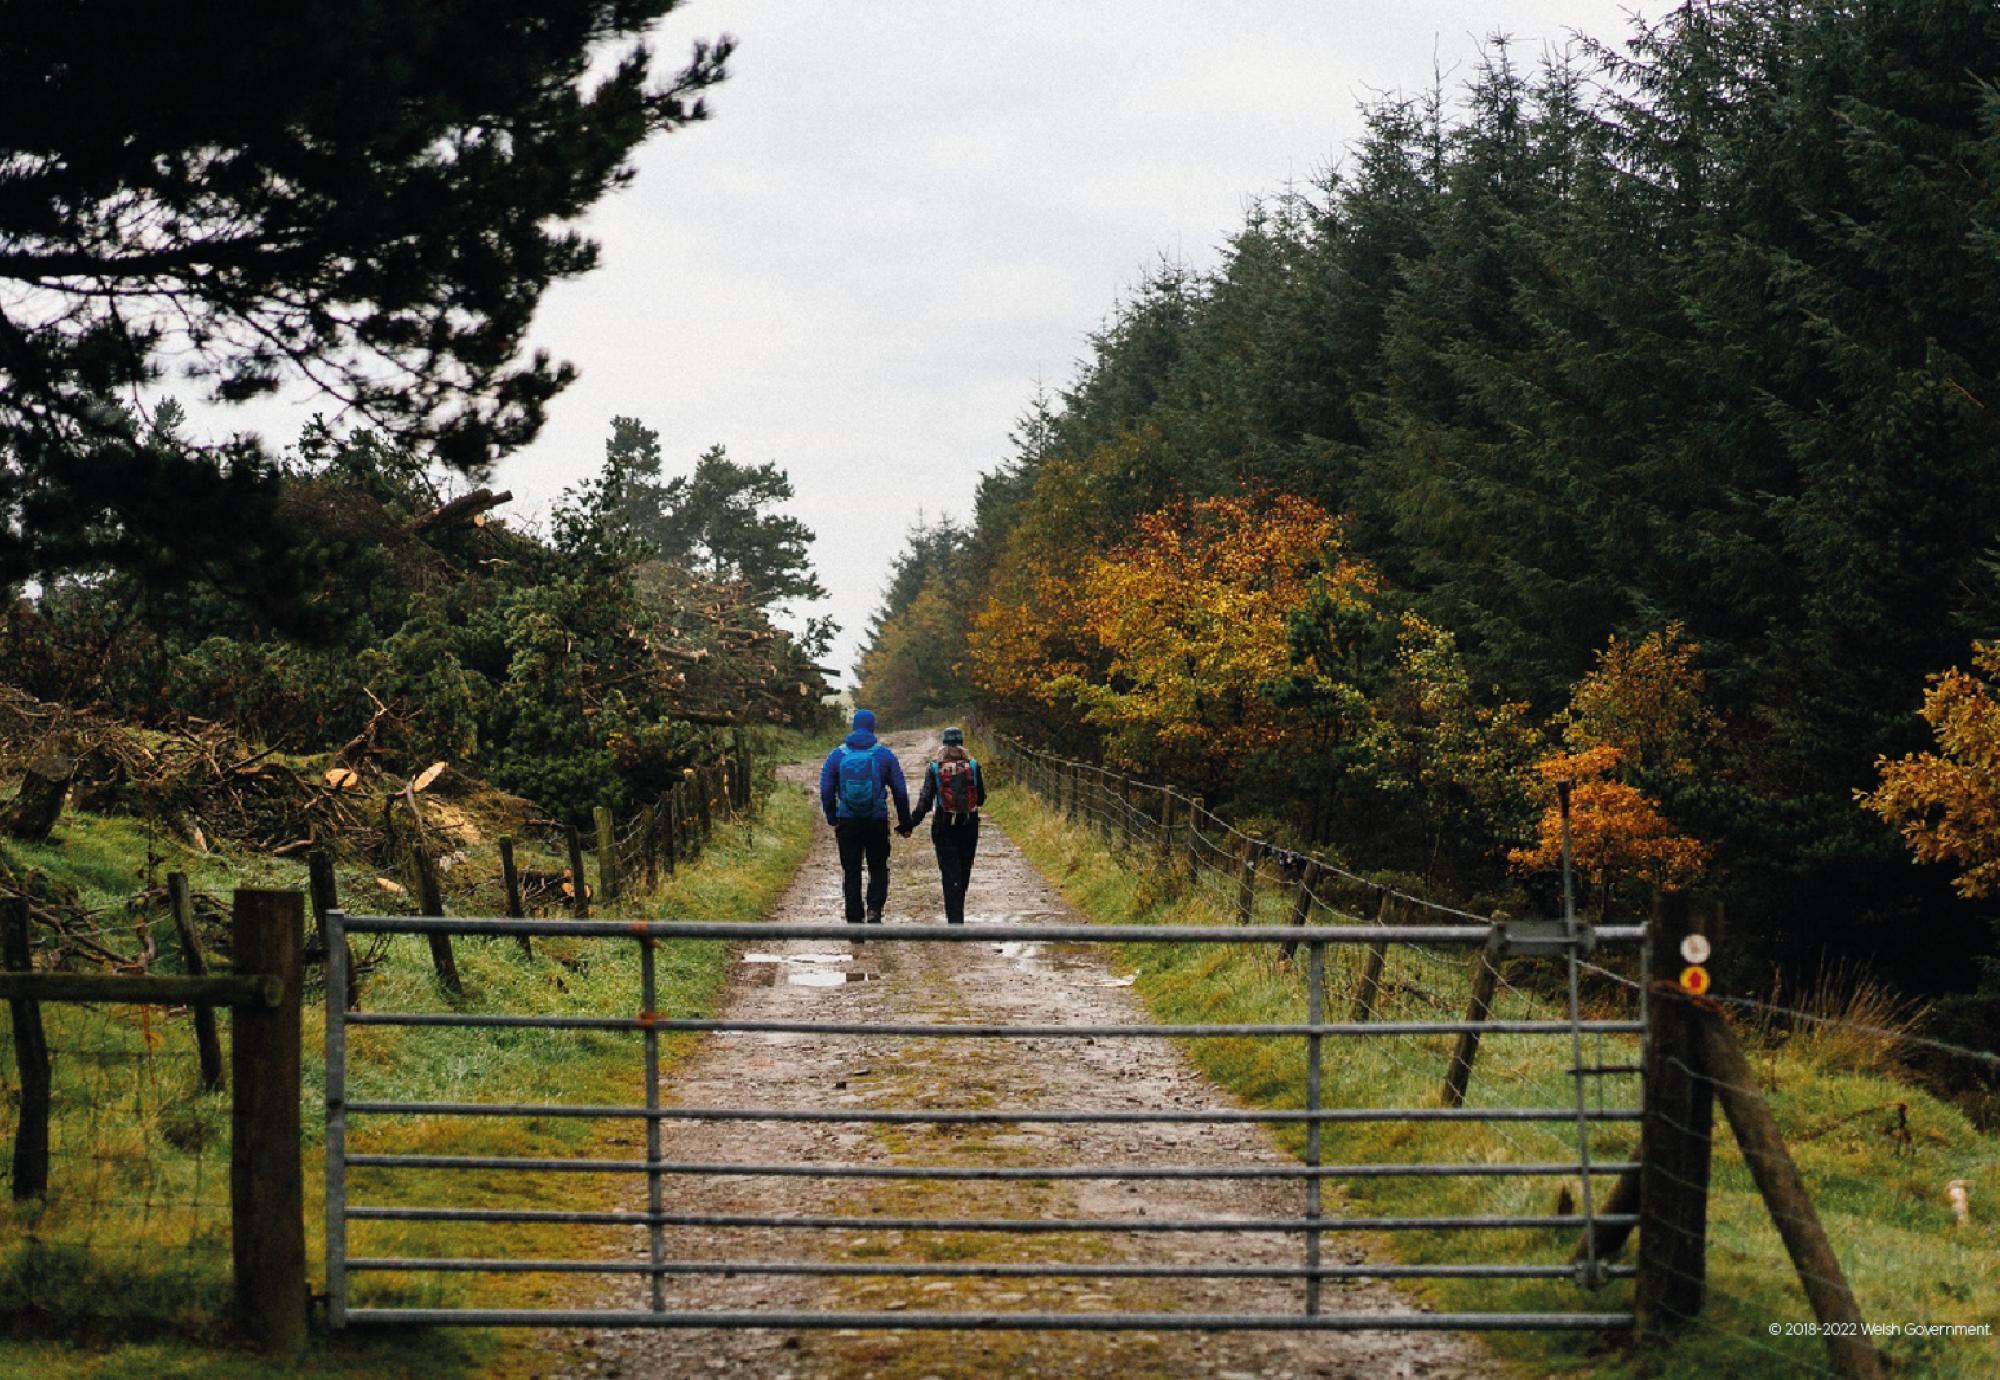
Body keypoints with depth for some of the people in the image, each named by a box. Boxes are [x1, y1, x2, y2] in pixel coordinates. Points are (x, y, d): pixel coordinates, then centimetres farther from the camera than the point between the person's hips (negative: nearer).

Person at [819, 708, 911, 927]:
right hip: (877, 823, 0)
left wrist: (832, 818, 10)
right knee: (878, 868, 14)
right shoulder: (885, 755, 0)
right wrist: (905, 824, 8)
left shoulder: (837, 755, 1)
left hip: (847, 821, 0)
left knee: (851, 872, 8)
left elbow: (826, 790, 1)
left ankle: (854, 920, 5)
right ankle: (875, 909, -7)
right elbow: (900, 792, 1)